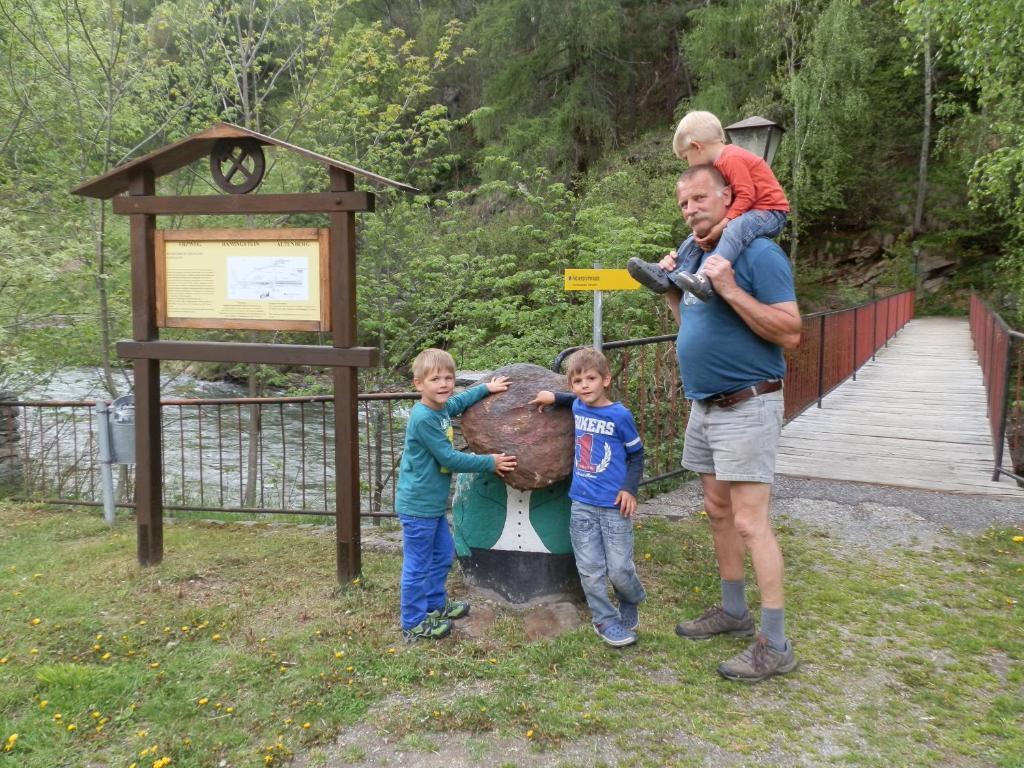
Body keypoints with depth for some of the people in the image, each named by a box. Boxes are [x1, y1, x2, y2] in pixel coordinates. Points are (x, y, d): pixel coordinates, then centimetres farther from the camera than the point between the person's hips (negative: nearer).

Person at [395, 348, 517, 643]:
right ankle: (414, 625, 16)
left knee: (443, 553, 23)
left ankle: (436, 604, 41)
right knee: (418, 565, 3)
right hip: (418, 505, -10)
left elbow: (459, 402, 29)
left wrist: (486, 387, 29)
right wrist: (490, 463, -13)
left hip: (433, 503, 10)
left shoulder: (442, 407, 3)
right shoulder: (424, 418, -24)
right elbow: (449, 458, -21)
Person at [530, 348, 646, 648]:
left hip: (614, 506, -4)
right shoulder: (577, 407, 4)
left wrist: (630, 489, -9)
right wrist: (554, 397, 16)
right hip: (581, 504, 4)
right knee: (590, 569, 5)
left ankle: (631, 603, 31)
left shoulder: (620, 415, -8)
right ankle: (605, 620, 21)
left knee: (619, 569, 0)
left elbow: (636, 455, 1)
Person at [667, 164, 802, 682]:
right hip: (704, 407, 9)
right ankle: (733, 611, 29)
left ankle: (775, 645, 0)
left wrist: (730, 290, -26)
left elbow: (790, 332, -20)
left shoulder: (758, 254, -13)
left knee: (749, 523, -9)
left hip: (747, 408, -9)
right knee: (718, 513, 15)